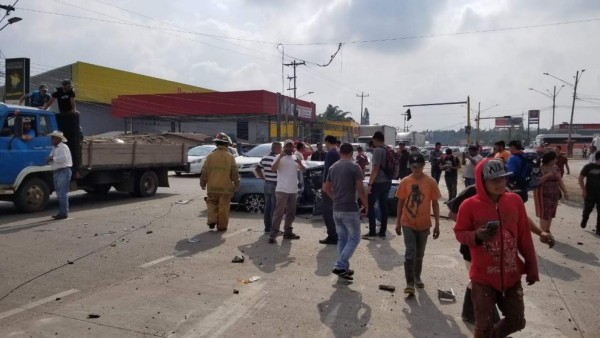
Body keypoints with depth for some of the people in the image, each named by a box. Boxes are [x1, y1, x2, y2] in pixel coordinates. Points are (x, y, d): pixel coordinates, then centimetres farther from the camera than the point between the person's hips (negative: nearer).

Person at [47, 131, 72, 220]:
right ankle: (61, 212, 19)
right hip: (56, 172, 10)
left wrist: (53, 158, -17)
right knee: (59, 193, 12)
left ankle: (64, 213, -6)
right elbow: (52, 159, 23)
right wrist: (49, 160, 2)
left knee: (63, 193, -9)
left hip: (63, 171, -10)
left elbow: (64, 158, -24)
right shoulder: (54, 148, 20)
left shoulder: (63, 147, -9)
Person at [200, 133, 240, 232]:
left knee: (212, 204, 20)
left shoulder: (210, 156, -1)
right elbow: (234, 173, -3)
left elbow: (204, 172, 2)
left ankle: (211, 221, 7)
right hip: (225, 187, -1)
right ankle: (221, 226, 9)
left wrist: (202, 183, 13)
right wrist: (237, 185, 7)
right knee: (223, 207, 5)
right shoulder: (230, 157, -5)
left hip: (212, 187, 2)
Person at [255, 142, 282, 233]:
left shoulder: (265, 158, 9)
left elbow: (257, 169, 14)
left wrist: (264, 178, 14)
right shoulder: (277, 158, -15)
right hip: (275, 185, -8)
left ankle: (267, 227, 19)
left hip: (267, 184, 8)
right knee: (274, 208, -2)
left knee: (267, 207, 12)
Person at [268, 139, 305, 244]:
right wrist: (280, 157, -27)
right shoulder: (279, 157, -3)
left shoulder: (296, 158, 13)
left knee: (291, 213, 14)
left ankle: (288, 232, 26)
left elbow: (303, 170, 4)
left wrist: (300, 163, -16)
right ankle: (273, 235, -9)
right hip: (282, 190, -6)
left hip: (293, 190, 6)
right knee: (279, 213, -9)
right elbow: (273, 168, -18)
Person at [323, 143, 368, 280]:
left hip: (336, 210, 6)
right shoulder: (354, 167, -11)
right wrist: (366, 206, -3)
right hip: (350, 210, -6)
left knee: (342, 239, 16)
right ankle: (339, 266, -3)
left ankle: (344, 268, 19)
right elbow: (360, 190, -14)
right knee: (354, 238, 5)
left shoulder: (333, 167, 8)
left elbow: (326, 188, 15)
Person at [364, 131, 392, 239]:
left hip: (378, 182, -8)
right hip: (387, 182, 8)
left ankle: (372, 232, -2)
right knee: (383, 207, 10)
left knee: (370, 206, -1)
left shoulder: (377, 150, -15)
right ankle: (382, 232, 13)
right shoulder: (389, 151, 11)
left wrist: (370, 184, -18)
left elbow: (375, 169, -20)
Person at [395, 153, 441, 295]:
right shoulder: (405, 182, -4)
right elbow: (400, 202, 3)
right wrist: (398, 222, 3)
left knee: (420, 254, 15)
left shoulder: (431, 182, -6)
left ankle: (417, 277, 33)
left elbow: (435, 204, -1)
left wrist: (437, 224, -3)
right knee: (410, 253, -7)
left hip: (424, 224, 1)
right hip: (408, 223, -1)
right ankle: (410, 283, -2)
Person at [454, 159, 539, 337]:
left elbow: (524, 237, 4)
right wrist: (477, 236, -24)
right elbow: (459, 233, -3)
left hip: (511, 275, 4)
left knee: (517, 321, 16)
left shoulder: (515, 201, -3)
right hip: (483, 277, -4)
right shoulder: (470, 205, -13)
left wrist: (531, 267, 7)